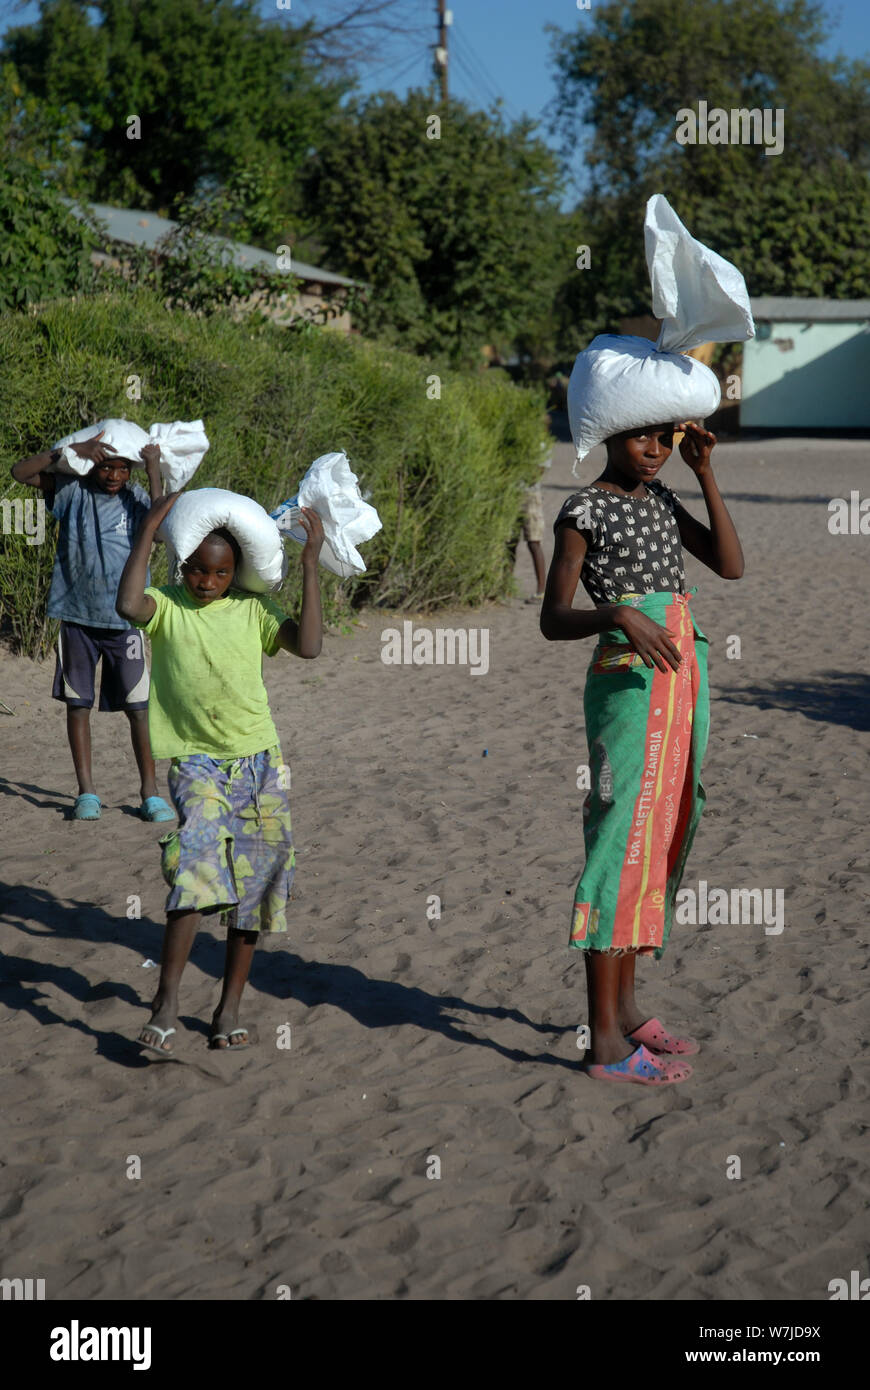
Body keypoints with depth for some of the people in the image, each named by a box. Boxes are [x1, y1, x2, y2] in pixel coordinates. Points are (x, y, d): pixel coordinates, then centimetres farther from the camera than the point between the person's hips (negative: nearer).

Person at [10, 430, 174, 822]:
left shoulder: (136, 498, -1)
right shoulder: (73, 491, 0)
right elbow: (20, 472, -8)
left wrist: (154, 471, -20)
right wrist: (71, 450, -17)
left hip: (125, 620, -1)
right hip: (77, 616, 1)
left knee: (138, 708, -1)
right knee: (77, 704, 6)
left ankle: (150, 793, 8)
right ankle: (86, 792, 16)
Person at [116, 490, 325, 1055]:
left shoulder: (253, 609, 6)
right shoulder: (166, 607, 0)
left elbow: (309, 645, -7)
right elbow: (128, 604, -22)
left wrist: (311, 564, -7)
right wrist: (148, 530, -16)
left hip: (260, 760, 3)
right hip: (197, 762, -3)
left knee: (255, 885, 6)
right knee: (196, 868, -21)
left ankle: (230, 1008, 18)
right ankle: (167, 1002, -16)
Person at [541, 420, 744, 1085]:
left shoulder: (660, 500, 15)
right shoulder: (584, 511, -6)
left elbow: (730, 566, 7)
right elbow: (553, 619, -11)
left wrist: (706, 473, 5)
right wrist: (619, 615, -29)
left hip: (683, 675, 8)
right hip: (628, 681, -8)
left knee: (658, 837, 11)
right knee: (622, 838, -9)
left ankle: (626, 1007, 21)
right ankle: (607, 1042, -6)